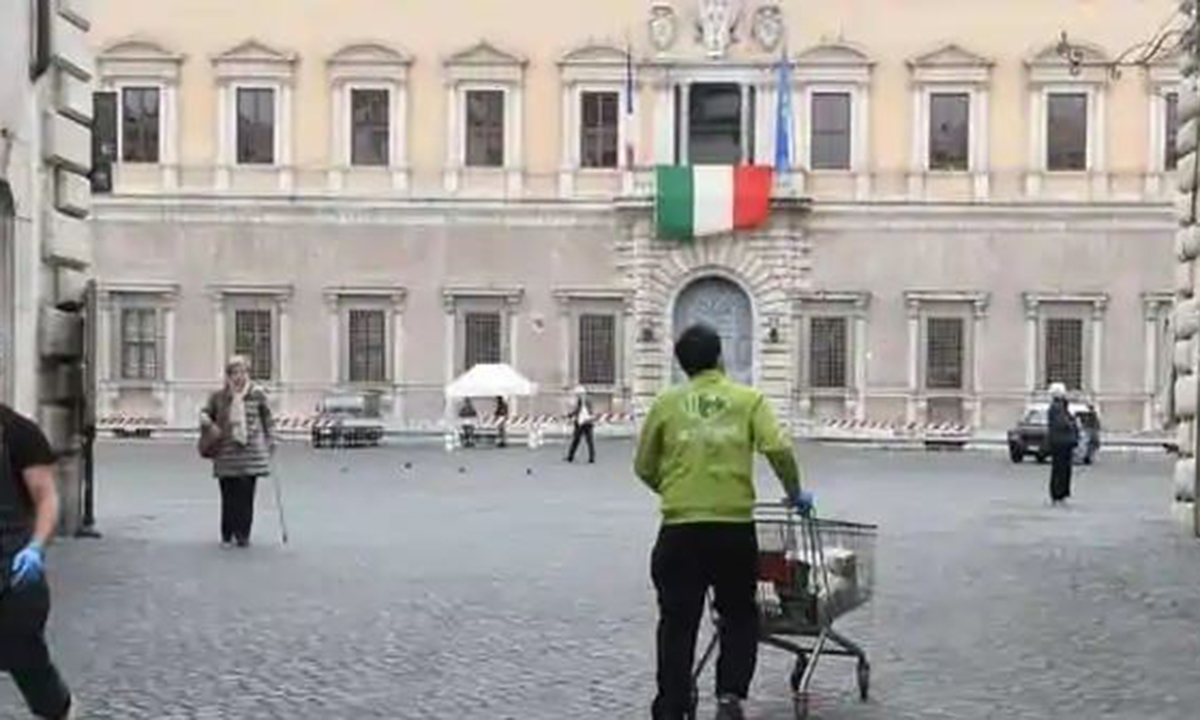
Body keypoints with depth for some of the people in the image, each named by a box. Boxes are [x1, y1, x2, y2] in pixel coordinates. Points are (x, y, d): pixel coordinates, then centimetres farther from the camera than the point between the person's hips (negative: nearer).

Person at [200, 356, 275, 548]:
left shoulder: (258, 394, 2)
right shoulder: (218, 397, 4)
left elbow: (267, 419, 10)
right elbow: (206, 413, 17)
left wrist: (270, 442, 7)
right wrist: (204, 419, -5)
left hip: (251, 451, 0)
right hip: (226, 453, 1)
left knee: (246, 493, -2)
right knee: (229, 494, 1)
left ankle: (243, 533, 9)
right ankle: (227, 535, 14)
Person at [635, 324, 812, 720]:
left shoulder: (666, 403, 8)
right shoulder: (748, 399, 5)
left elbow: (644, 468, 13)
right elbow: (778, 449, -8)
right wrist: (795, 493, 6)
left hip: (680, 528, 1)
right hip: (734, 527, 0)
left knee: (677, 623, 9)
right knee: (739, 617, 16)